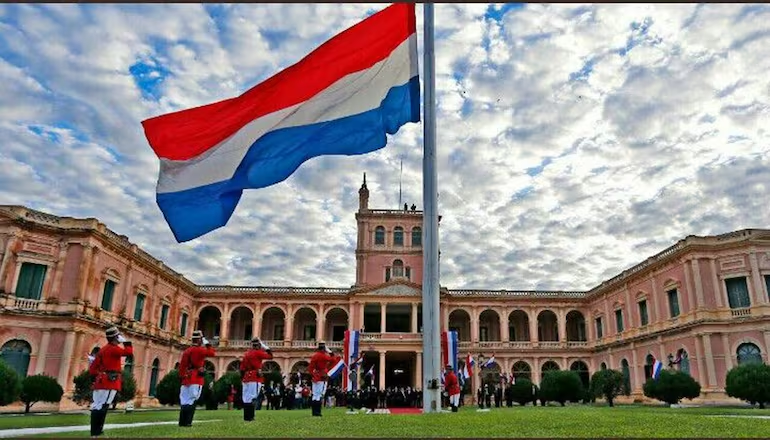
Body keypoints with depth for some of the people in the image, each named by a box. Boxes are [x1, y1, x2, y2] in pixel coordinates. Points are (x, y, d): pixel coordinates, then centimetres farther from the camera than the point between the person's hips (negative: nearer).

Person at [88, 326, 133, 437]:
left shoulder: (103, 349, 19)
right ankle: (96, 432, -14)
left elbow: (93, 366, 20)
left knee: (97, 406, 10)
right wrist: (126, 342, -4)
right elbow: (129, 352, -20)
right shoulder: (114, 348, -11)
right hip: (110, 382, -10)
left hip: (101, 381, 10)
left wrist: (95, 377, 21)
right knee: (102, 406, -11)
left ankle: (96, 430, 16)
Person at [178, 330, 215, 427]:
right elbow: (212, 353, -4)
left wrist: (182, 377, 19)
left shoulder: (186, 351, 15)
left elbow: (181, 366, 15)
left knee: (185, 401, 9)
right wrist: (207, 344, 6)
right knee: (192, 401, -6)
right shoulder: (199, 350, -8)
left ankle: (182, 421, 8)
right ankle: (187, 422, -11)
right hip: (196, 379, -8)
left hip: (186, 379, 8)